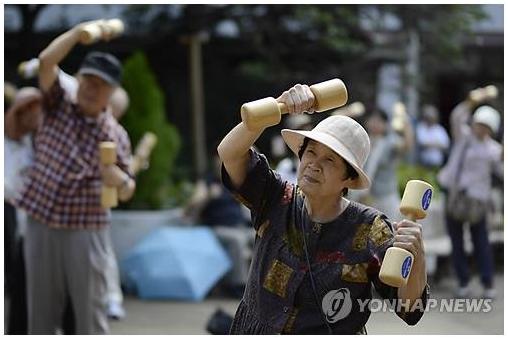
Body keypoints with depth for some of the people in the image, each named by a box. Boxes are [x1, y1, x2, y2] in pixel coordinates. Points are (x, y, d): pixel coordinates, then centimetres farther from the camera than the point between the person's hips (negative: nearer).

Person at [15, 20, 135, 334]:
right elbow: (46, 61, -15)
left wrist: (119, 180, -23)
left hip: (85, 230, -2)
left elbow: (127, 191, 0)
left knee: (90, 311, 1)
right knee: (41, 310, 9)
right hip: (41, 224, 2)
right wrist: (82, 29, -17)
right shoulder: (60, 104, 2)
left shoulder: (115, 135, -2)